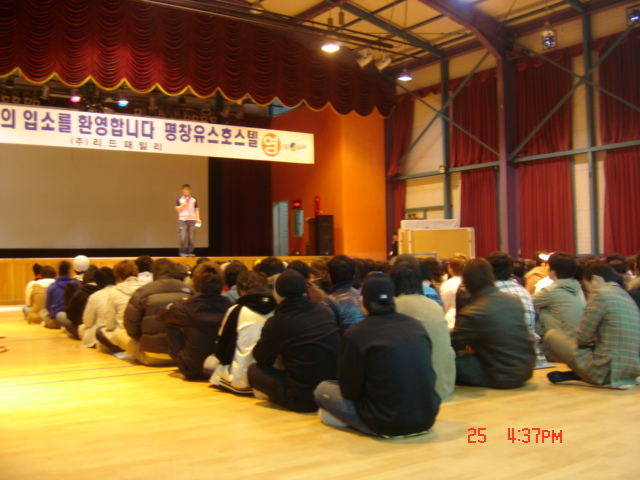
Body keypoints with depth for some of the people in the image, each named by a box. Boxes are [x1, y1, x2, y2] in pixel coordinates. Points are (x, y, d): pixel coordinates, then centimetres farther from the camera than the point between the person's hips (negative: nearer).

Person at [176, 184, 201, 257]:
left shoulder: (194, 199, 11)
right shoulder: (179, 199, 5)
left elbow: (196, 209, 11)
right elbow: (178, 209, -2)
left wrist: (198, 218, 2)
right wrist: (184, 203, -9)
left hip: (192, 219, 2)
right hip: (182, 219, -2)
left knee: (192, 237, -1)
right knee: (183, 237, -7)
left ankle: (190, 252, 6)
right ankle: (182, 252, 1)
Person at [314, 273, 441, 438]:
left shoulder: (354, 335, -11)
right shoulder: (415, 325, 2)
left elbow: (349, 391, -5)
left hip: (386, 426, -4)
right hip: (427, 420, 4)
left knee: (322, 389, 15)